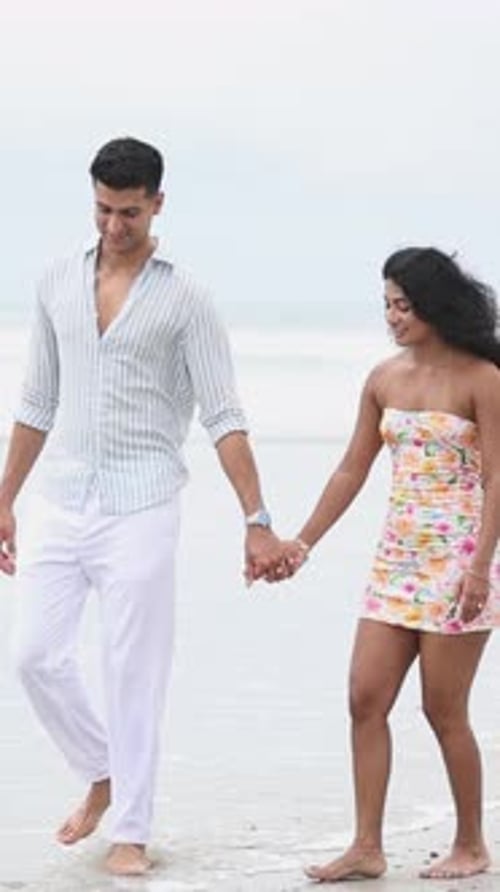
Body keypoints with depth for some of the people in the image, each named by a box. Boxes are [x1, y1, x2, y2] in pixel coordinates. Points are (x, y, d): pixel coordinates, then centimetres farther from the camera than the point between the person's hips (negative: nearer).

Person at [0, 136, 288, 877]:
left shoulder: (184, 300, -4)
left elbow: (224, 418, -7)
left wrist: (257, 521, -14)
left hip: (140, 509, -4)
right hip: (65, 504, 4)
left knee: (134, 673, -2)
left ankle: (130, 832, 7)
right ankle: (104, 774, 26)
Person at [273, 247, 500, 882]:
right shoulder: (385, 379, 8)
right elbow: (352, 470, 14)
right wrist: (303, 542, 11)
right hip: (397, 559, 6)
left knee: (443, 710, -1)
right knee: (365, 699, 0)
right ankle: (367, 848, 5)